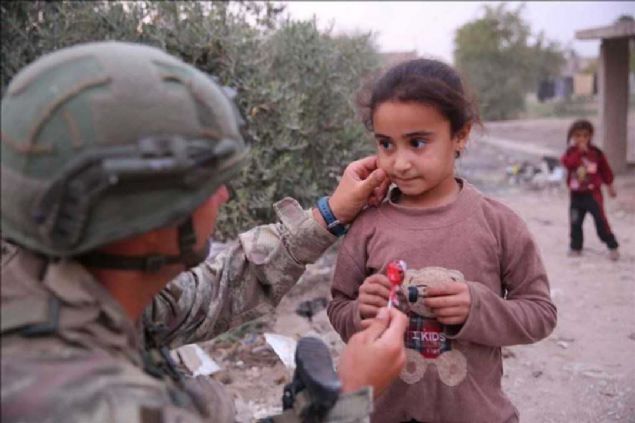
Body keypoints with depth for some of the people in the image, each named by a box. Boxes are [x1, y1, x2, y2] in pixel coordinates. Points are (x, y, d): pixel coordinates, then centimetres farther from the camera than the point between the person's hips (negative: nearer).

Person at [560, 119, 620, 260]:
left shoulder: (596, 153, -4)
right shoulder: (571, 153, -1)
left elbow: (605, 170, 6)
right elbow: (568, 163, -23)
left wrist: (610, 186, 11)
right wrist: (579, 151, -23)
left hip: (593, 193, -2)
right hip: (576, 194, 3)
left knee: (601, 220, -7)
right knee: (575, 222, 9)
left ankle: (612, 246, 2)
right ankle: (575, 247, 24)